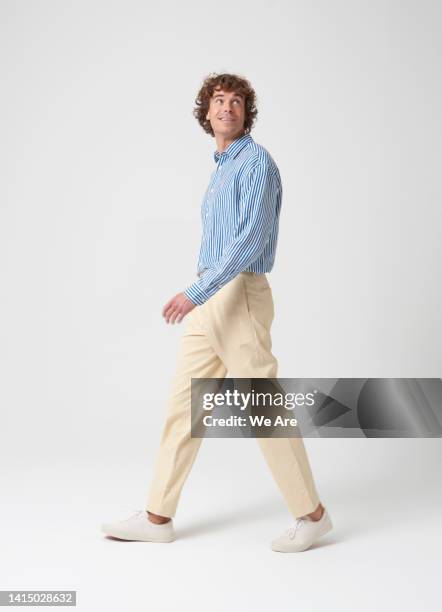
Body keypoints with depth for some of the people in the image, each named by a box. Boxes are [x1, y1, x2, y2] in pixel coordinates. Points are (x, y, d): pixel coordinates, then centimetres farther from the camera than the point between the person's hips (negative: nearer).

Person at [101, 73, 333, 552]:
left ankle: (311, 513, 11)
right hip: (207, 302, 9)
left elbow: (252, 238, -22)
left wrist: (196, 292, -27)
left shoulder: (256, 161, -10)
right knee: (183, 404, 7)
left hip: (238, 297, -9)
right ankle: (158, 517, 14)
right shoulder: (221, 169, 19)